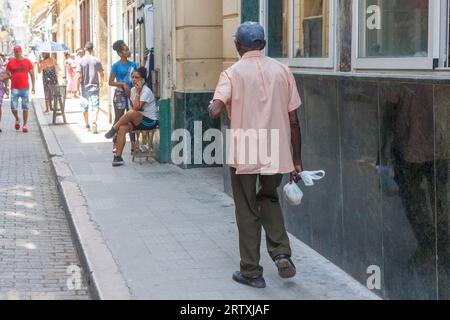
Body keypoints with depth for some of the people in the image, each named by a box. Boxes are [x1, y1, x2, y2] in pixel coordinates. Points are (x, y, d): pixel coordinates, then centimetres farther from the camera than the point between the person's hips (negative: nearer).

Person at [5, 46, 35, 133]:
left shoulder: (27, 62, 4)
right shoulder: (11, 62, 6)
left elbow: (32, 75, 6)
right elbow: (7, 74, 15)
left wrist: (33, 86, 1)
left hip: (25, 88, 0)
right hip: (14, 89, 0)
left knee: (25, 108, 2)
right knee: (13, 108, -6)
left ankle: (25, 125, 12)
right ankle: (17, 119, 23)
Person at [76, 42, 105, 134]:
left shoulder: (81, 61, -6)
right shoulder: (96, 60, -3)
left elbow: (79, 76, -10)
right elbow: (102, 73, 3)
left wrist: (78, 87, -3)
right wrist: (101, 82, 22)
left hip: (84, 87, 1)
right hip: (94, 87, -1)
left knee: (85, 107, 16)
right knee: (95, 106, -5)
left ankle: (87, 125, 28)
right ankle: (94, 122, -27)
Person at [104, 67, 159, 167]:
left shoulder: (146, 91, -16)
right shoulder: (133, 90, 9)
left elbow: (136, 108, -25)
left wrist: (138, 93, -23)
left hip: (150, 121, -7)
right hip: (139, 120, 7)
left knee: (131, 114, -34)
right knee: (122, 128, -20)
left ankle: (114, 129, -11)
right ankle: (118, 157, -18)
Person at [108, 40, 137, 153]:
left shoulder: (133, 65, 8)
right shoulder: (116, 66, -5)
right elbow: (111, 82, -5)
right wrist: (123, 84, -15)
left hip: (131, 93, 4)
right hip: (120, 94, -4)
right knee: (118, 119, 1)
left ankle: (133, 144, 9)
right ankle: (115, 144, 7)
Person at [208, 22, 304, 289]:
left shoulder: (233, 73, -5)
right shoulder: (282, 71, 4)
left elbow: (215, 111, -19)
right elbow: (293, 120, 3)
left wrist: (212, 106, 6)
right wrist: (297, 161, 10)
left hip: (244, 154, -3)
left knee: (247, 212, 11)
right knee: (269, 198, 26)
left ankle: (251, 272, 17)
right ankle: (282, 253, 10)